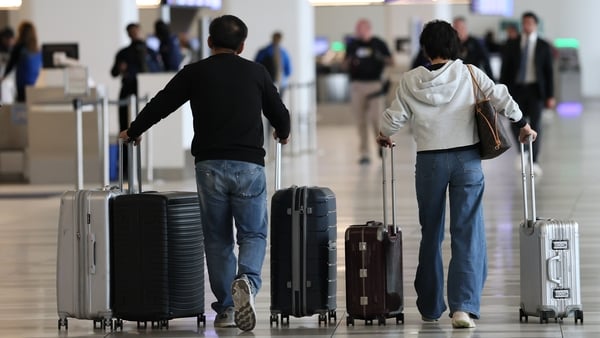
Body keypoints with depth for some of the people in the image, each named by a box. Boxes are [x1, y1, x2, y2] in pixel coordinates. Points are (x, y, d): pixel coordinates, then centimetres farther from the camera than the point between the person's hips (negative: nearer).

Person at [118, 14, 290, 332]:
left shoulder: (195, 73, 6)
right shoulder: (256, 72, 8)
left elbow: (159, 105, 12)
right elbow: (280, 115, 16)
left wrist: (132, 132, 30)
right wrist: (282, 134, 41)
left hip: (210, 165, 0)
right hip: (248, 165, 0)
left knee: (218, 238, 12)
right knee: (253, 234, 8)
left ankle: (225, 309, 13)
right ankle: (247, 282, -22)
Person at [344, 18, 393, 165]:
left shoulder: (379, 44, 5)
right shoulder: (352, 45, 11)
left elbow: (391, 62, 7)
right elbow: (345, 65, 12)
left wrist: (382, 58, -14)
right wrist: (350, 62, -11)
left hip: (375, 84, -2)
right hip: (357, 85, 2)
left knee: (376, 118, -9)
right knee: (361, 121, 2)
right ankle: (364, 153, 7)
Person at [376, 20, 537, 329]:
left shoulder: (410, 81, -1)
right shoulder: (469, 74, -2)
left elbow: (394, 117, 2)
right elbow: (500, 97, -5)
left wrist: (384, 136, 24)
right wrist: (522, 124, 10)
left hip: (429, 161, 1)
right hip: (466, 158, -1)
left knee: (431, 234, 14)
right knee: (467, 234, -3)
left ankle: (430, 307, 21)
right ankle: (463, 306, -17)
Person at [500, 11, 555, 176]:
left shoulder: (544, 46, 3)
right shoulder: (511, 45, 6)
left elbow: (549, 71, 3)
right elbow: (504, 69, 6)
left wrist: (550, 96, -3)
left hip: (536, 89, -1)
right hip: (517, 88, 1)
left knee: (535, 124, -9)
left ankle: (534, 161, -8)